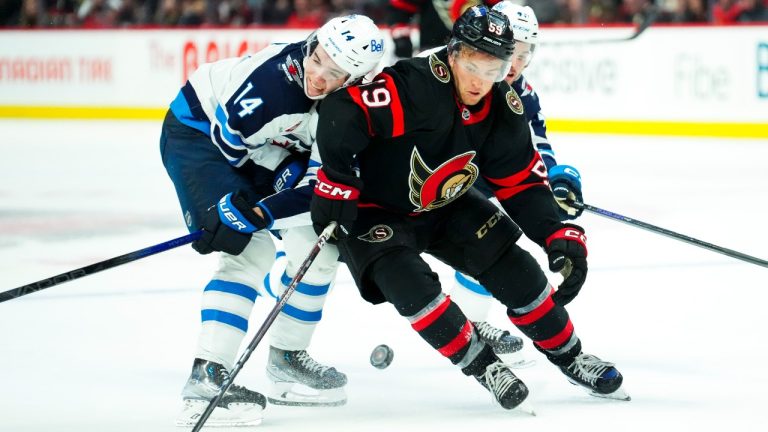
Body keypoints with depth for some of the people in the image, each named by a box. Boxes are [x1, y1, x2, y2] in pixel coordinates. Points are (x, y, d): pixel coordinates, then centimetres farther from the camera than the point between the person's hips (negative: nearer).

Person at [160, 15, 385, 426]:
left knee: (317, 245, 6)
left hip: (261, 151, 7)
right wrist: (232, 206, -16)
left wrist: (261, 213, -24)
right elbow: (225, 139, -23)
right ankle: (205, 378, -28)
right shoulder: (275, 76, -35)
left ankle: (285, 359, 23)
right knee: (251, 250, -22)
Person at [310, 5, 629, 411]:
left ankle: (569, 356, 15)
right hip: (375, 212, -5)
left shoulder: (502, 110, -11)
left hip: (447, 209, 5)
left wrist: (559, 235, -17)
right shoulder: (411, 87, -34)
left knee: (514, 268, -3)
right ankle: (481, 364, -9)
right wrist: (335, 187, -33)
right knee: (409, 284, -26)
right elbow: (341, 112, -37)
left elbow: (523, 183, -4)